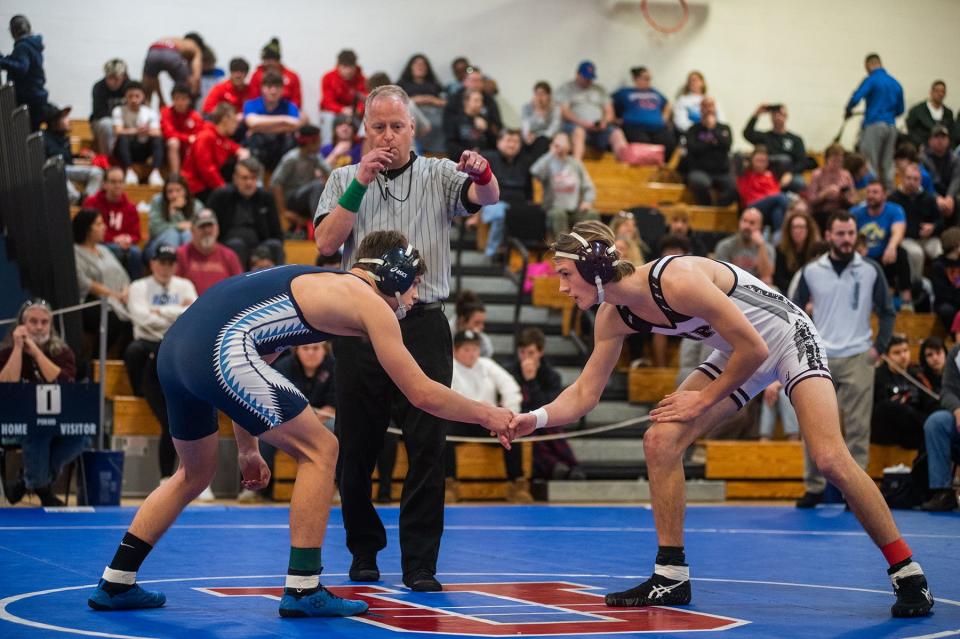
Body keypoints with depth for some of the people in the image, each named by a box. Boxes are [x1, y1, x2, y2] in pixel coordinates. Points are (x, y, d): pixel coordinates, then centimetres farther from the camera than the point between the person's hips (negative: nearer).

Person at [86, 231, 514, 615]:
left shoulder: (316, 283, 30)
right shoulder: (369, 302, 5)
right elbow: (422, 394, 5)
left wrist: (247, 447, 36)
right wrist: (486, 416, 21)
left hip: (174, 346, 9)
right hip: (219, 350, -9)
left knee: (195, 474, 27)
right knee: (319, 450, 3)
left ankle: (115, 584, 29)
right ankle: (303, 590, 4)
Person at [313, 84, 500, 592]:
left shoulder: (439, 175, 7)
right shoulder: (344, 179, 10)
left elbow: (487, 197, -12)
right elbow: (326, 244, -3)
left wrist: (482, 174, -36)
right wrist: (360, 182, -12)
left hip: (423, 326, -1)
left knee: (427, 446, -7)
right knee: (357, 446, 5)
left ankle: (420, 564, -3)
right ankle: (364, 551, 22)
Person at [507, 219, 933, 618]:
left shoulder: (677, 280, -33)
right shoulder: (614, 317, -7)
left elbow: (753, 347, -27)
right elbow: (585, 393, 1)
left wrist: (705, 399, -15)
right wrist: (536, 419, -15)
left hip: (788, 337, -8)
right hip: (740, 356, 8)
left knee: (829, 459, -22)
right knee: (660, 441, -7)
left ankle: (907, 574, -9)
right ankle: (671, 576, 3)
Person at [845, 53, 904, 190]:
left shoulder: (871, 80, -5)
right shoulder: (896, 84, 13)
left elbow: (856, 98, -16)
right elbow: (900, 109, 18)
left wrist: (847, 111, 3)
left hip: (874, 124, -6)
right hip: (891, 126, 6)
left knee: (870, 164, -4)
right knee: (887, 165, 9)